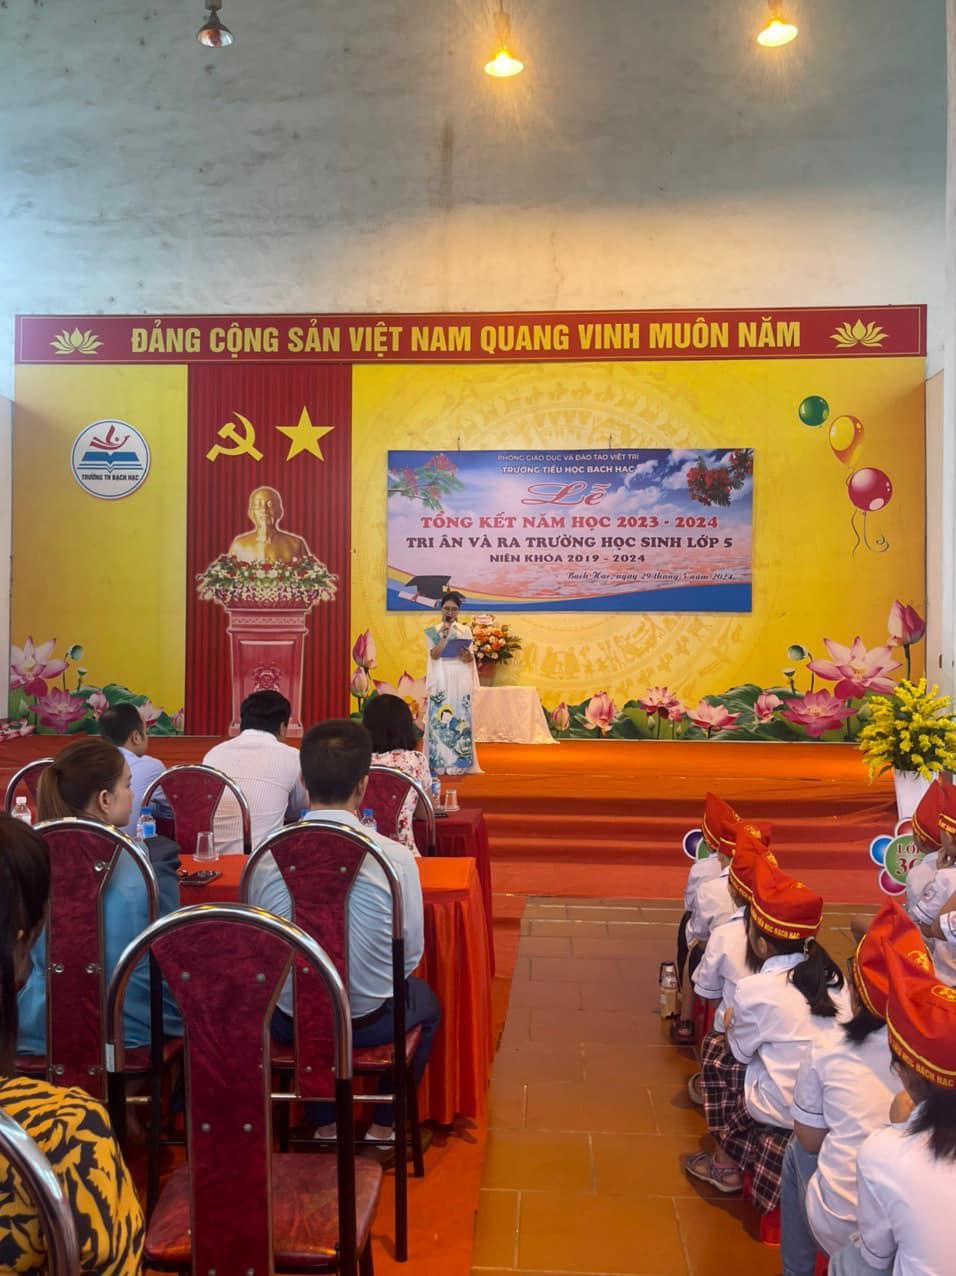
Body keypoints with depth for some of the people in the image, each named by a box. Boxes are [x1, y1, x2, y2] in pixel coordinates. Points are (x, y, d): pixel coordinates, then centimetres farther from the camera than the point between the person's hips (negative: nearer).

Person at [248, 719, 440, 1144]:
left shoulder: (265, 856, -15)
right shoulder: (395, 858, -21)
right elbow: (411, 954, -9)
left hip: (289, 1022, 2)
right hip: (368, 1022, -2)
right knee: (425, 1000, 31)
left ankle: (324, 1123, 41)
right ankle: (384, 1124, 34)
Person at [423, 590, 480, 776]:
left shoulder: (465, 630, 9)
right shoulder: (433, 630, 4)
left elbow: (471, 658, 6)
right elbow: (434, 654, -10)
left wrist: (467, 656, -17)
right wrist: (445, 632, -12)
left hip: (460, 682, 2)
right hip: (441, 682, -1)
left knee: (461, 720, 0)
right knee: (439, 719, -5)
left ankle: (460, 762, 4)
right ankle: (438, 763, -1)